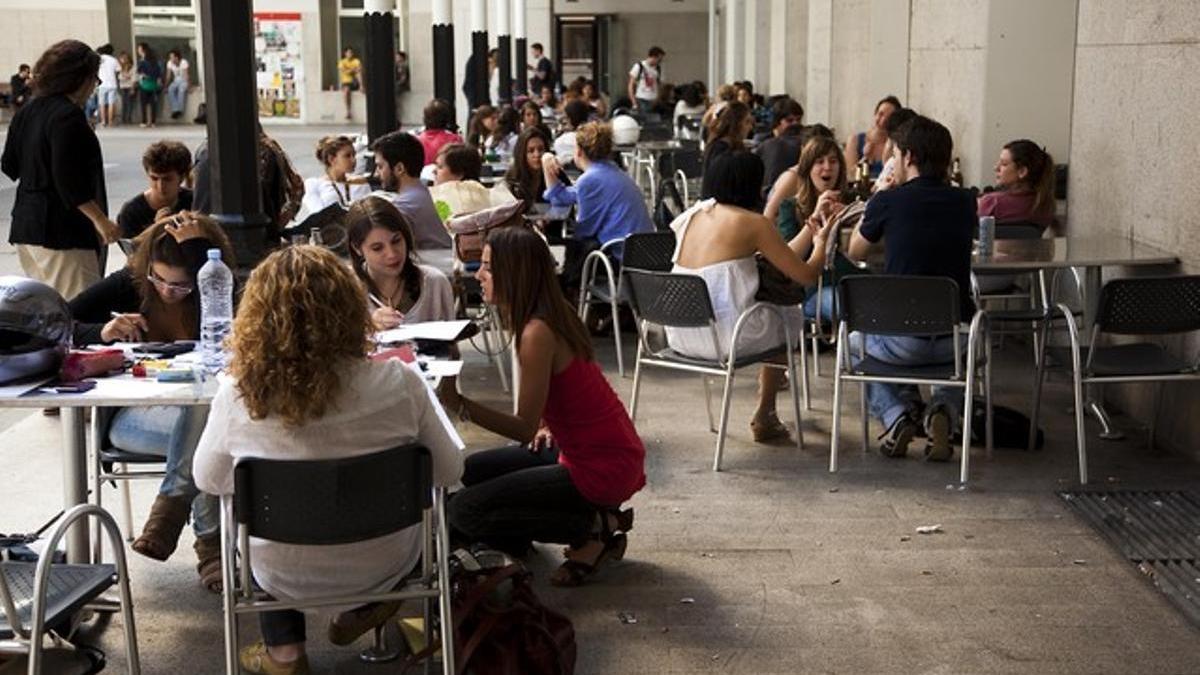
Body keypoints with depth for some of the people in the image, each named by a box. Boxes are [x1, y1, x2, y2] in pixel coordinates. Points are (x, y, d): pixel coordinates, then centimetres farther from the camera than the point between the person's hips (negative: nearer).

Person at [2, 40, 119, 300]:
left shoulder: (27, 111, 12)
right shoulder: (68, 116, -15)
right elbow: (68, 180, -21)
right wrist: (100, 219, -19)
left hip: (25, 223, 10)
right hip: (60, 230, -10)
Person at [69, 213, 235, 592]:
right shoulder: (128, 284, -1)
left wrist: (198, 249, -22)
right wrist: (101, 332, -21)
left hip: (202, 408, 1)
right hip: (132, 414, -1)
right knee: (204, 427, -34)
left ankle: (168, 516, -19)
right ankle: (210, 546, -27)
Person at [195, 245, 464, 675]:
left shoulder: (236, 396, -22)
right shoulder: (397, 384, -24)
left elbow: (208, 481, -4)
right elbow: (450, 471, -9)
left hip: (284, 575, 0)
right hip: (383, 566, 0)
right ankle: (360, 610, 33)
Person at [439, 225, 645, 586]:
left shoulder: (537, 333, -22)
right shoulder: (553, 312, 6)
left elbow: (525, 428, -20)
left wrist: (460, 404, -24)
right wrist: (546, 425, 5)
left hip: (604, 468, -9)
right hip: (608, 451, 9)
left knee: (465, 511, -9)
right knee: (476, 471, 16)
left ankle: (597, 528, -3)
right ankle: (596, 518, 11)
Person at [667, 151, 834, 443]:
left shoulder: (692, 215, 10)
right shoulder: (753, 223, -8)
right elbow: (807, 275, -3)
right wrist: (821, 242, 18)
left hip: (679, 337, 6)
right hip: (725, 339, -6)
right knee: (790, 315, 26)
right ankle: (764, 418, 30)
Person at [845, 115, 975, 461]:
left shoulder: (887, 202, -7)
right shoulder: (964, 202, 2)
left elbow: (855, 251, 12)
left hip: (902, 343, -3)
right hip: (953, 340, 3)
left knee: (856, 340, 32)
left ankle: (897, 416, 8)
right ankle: (943, 413, 9)